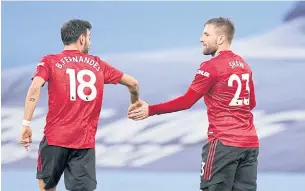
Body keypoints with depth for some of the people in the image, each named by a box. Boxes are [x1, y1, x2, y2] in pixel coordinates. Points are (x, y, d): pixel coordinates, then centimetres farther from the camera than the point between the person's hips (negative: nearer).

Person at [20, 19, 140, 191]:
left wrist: (26, 124, -13)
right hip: (86, 143, 1)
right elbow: (133, 83, 19)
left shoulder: (50, 61, 4)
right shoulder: (98, 65, 11)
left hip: (55, 138, -1)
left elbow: (35, 89, -13)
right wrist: (135, 104, 39)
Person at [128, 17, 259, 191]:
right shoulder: (244, 65, 13)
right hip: (250, 143, 7)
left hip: (224, 143, -7)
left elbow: (186, 101, -11)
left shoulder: (211, 67, -9)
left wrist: (150, 110, -7)